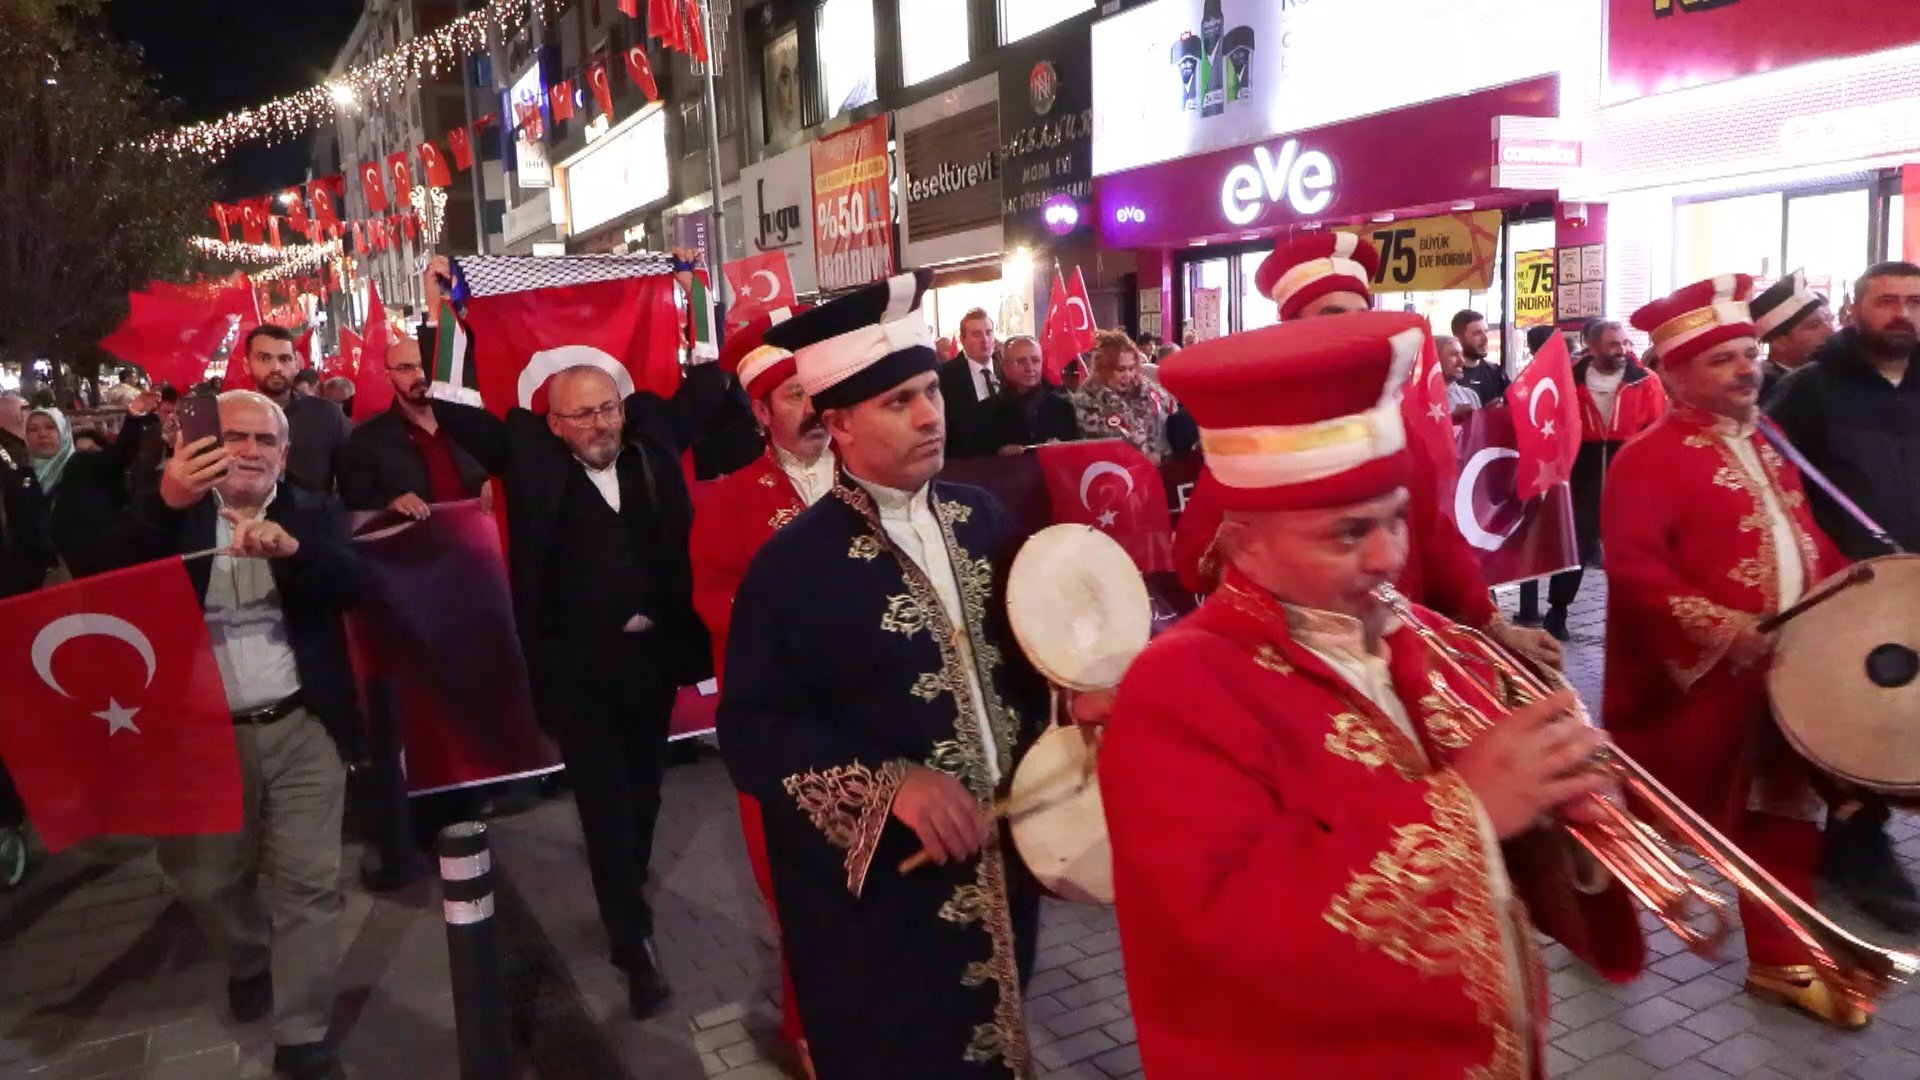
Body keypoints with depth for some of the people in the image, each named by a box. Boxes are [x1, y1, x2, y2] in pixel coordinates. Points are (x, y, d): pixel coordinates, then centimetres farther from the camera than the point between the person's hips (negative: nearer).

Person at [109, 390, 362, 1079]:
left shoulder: (312, 514, 4)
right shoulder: (170, 515, 3)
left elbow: (351, 587, -13)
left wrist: (288, 547, -33)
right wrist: (166, 504, -33)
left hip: (303, 729, -1)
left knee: (308, 882, -1)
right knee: (206, 878, 18)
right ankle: (249, 964, 47)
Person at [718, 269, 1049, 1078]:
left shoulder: (981, 518, 1)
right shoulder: (794, 563, -16)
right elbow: (752, 731, -18)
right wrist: (888, 785, -27)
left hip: (1002, 862, 5)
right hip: (879, 896, -5)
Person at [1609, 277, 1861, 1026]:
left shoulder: (1767, 445, 11)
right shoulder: (1649, 457, -17)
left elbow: (1800, 532, 21)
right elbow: (1632, 565, -25)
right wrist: (1720, 627, -31)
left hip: (1789, 671, 8)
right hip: (1696, 682, -8)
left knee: (1784, 816, 15)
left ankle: (1780, 960, 30)